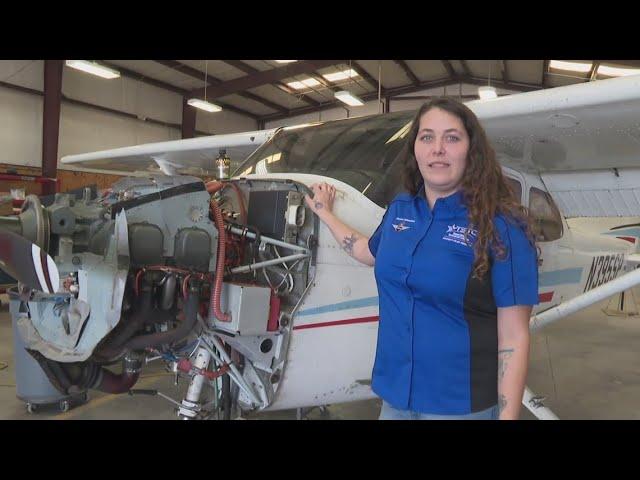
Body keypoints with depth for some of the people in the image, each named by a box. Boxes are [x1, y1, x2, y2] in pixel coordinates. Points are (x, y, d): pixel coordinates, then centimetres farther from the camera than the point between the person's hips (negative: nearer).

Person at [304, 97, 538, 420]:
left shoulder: (502, 226, -14)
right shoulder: (399, 209, 1)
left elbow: (513, 338, -14)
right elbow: (371, 253, 23)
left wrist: (508, 414, -16)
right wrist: (324, 212, 29)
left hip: (462, 402, -4)